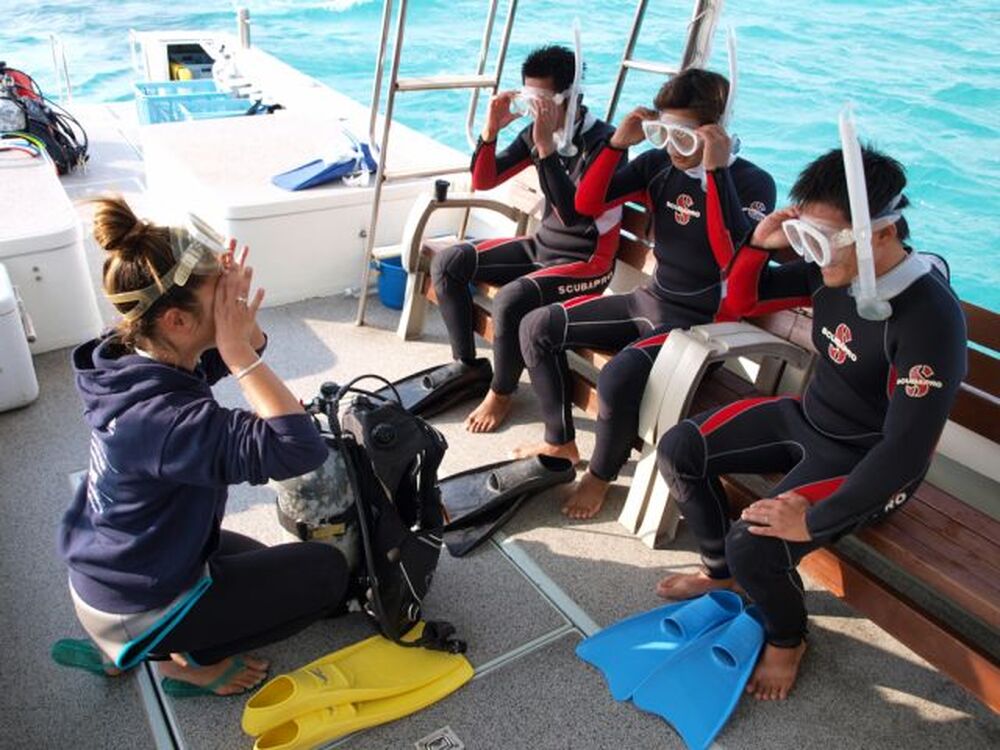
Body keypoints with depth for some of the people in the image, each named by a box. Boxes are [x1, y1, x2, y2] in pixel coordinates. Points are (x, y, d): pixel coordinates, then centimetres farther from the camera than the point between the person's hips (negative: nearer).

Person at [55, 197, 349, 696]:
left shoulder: (128, 356, -10)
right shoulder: (162, 418, -37)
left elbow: (250, 351, 2)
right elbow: (300, 447, -45)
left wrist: (240, 315, -21)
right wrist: (238, 352, -37)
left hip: (107, 571, 8)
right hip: (135, 608, -8)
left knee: (260, 562, 30)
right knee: (326, 572, -2)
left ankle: (120, 648, 22)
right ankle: (191, 659, 7)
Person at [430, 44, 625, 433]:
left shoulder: (602, 141, -19)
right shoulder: (536, 132, 1)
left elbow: (573, 215, -31)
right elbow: (482, 181, 4)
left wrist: (547, 147, -34)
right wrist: (491, 129, -12)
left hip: (586, 261, -7)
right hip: (542, 244, 7)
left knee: (510, 299, -32)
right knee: (446, 263, -4)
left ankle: (501, 392, -5)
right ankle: (466, 365, 8)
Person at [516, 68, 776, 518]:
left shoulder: (752, 183, -13)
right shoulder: (659, 164, 2)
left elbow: (736, 260, -31)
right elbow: (587, 204, 0)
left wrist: (717, 171, -31)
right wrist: (618, 142, -11)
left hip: (700, 322, -7)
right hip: (649, 300, 7)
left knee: (618, 378, -33)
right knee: (537, 328, 0)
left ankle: (601, 476, -1)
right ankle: (560, 441, 15)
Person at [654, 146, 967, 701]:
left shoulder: (930, 318, -29)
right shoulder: (834, 270, -9)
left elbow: (906, 450, -30)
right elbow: (741, 300, 4)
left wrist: (814, 521, -27)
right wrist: (760, 243, -16)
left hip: (864, 461, -7)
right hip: (805, 417, 7)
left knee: (753, 545, -25)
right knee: (678, 449, 1)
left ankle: (787, 639, 12)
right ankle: (721, 571, 24)